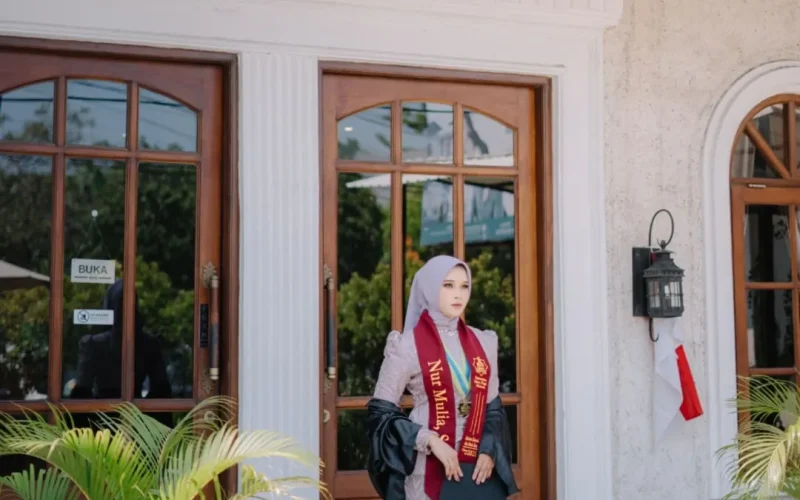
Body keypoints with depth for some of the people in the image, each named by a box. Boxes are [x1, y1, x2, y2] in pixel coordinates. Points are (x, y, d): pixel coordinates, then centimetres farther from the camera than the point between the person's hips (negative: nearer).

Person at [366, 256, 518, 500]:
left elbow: (493, 406, 16)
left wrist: (489, 451, -1)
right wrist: (430, 440, -14)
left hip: (478, 468, 4)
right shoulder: (407, 345, -4)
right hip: (431, 470, -4)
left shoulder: (483, 342, 11)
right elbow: (381, 411, -4)